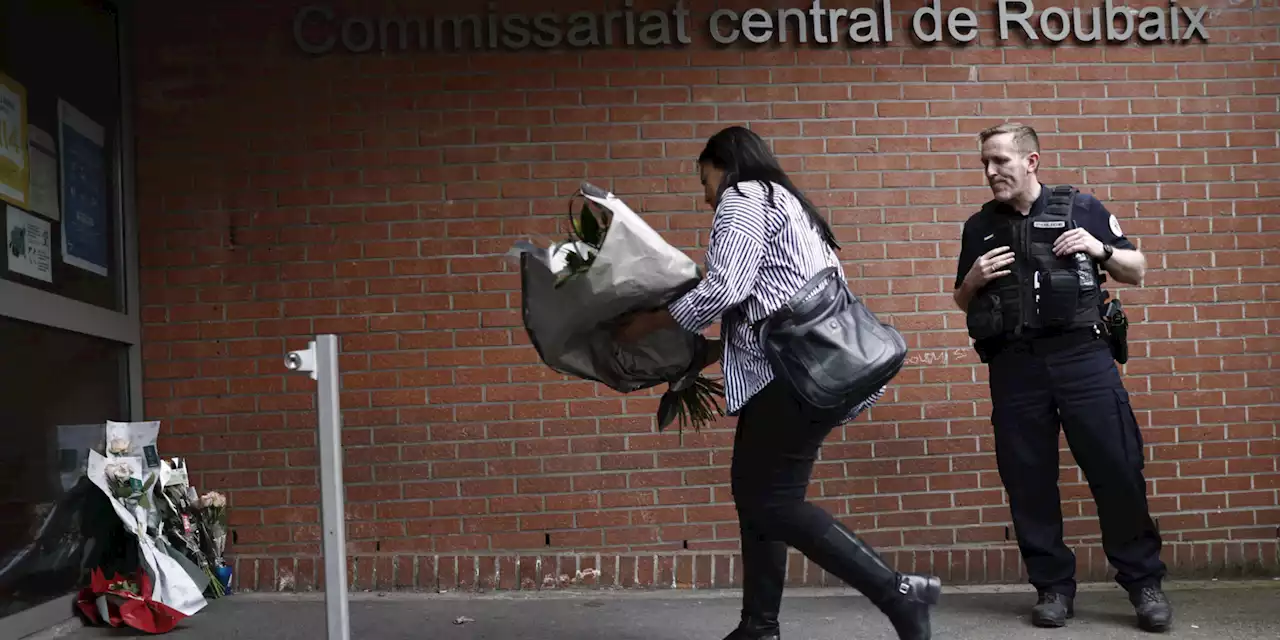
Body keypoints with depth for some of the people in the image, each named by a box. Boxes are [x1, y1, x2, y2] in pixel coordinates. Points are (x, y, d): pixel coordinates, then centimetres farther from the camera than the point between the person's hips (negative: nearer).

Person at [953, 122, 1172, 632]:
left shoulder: (1081, 208, 7)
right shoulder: (979, 226, 13)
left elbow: (1137, 270, 13)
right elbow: (962, 303, 21)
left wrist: (1101, 250, -6)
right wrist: (972, 279, -1)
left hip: (1081, 356, -2)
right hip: (1014, 366, 2)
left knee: (1117, 467, -3)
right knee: (1029, 481, 3)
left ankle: (1144, 582, 11)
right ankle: (1053, 586, 14)